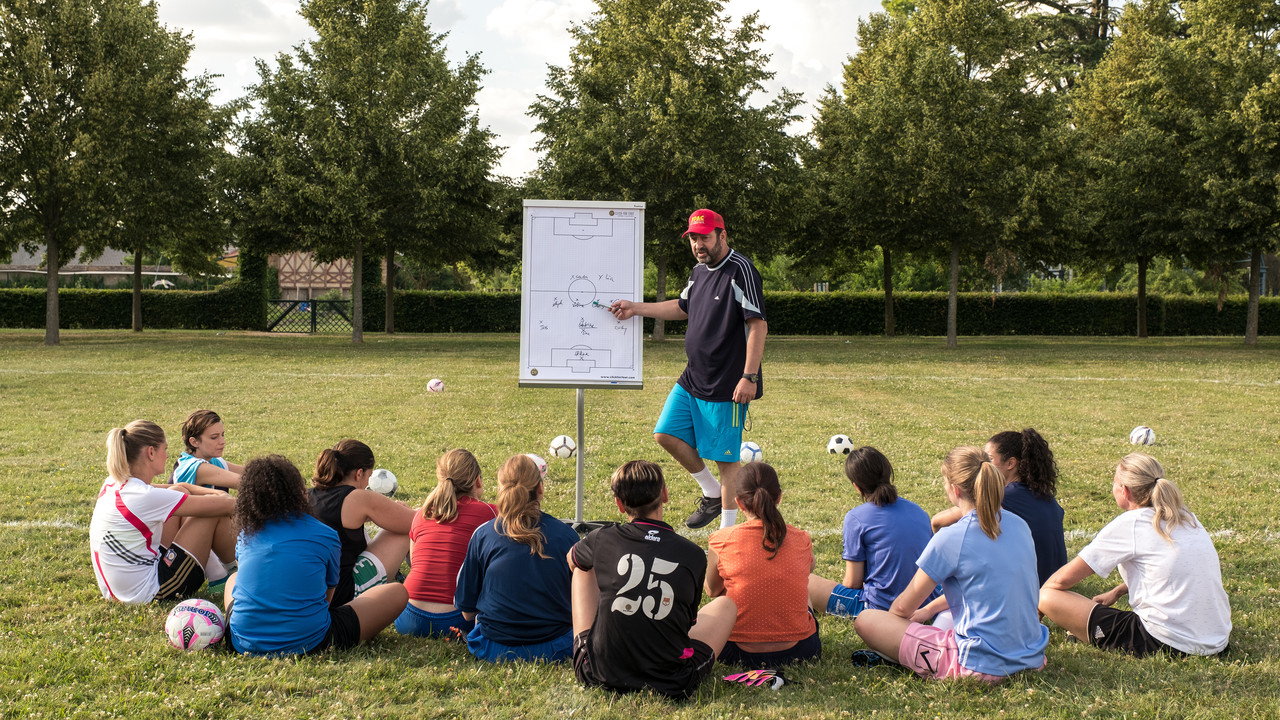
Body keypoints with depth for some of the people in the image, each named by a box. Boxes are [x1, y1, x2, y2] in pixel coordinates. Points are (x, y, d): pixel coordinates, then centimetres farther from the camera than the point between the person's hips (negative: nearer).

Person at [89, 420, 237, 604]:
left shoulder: (112, 484, 3)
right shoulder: (145, 497, -23)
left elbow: (182, 488, 16)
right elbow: (226, 505, -18)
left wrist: (217, 492, 3)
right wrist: (230, 500, 4)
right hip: (148, 593, -9)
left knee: (178, 492, 14)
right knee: (214, 511, -4)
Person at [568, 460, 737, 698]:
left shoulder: (602, 540, -6)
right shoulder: (693, 556, -7)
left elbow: (572, 559, 20)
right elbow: (689, 620, 8)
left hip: (599, 676, 1)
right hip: (670, 685, -1)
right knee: (726, 604, 23)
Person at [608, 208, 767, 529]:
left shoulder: (740, 270, -15)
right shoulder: (699, 271, 12)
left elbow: (758, 325, -20)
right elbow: (683, 307, 29)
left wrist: (750, 376, -24)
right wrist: (636, 308, 23)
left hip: (727, 385, -9)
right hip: (692, 379, 9)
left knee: (725, 458, -2)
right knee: (666, 434, 9)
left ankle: (728, 533, 10)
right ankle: (711, 493, 26)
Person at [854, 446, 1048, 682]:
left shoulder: (951, 539, -15)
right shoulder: (1019, 525, 5)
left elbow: (904, 607, -4)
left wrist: (888, 619, 20)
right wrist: (930, 609, 28)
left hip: (981, 666, -7)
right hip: (1031, 659, 7)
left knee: (865, 620, 1)